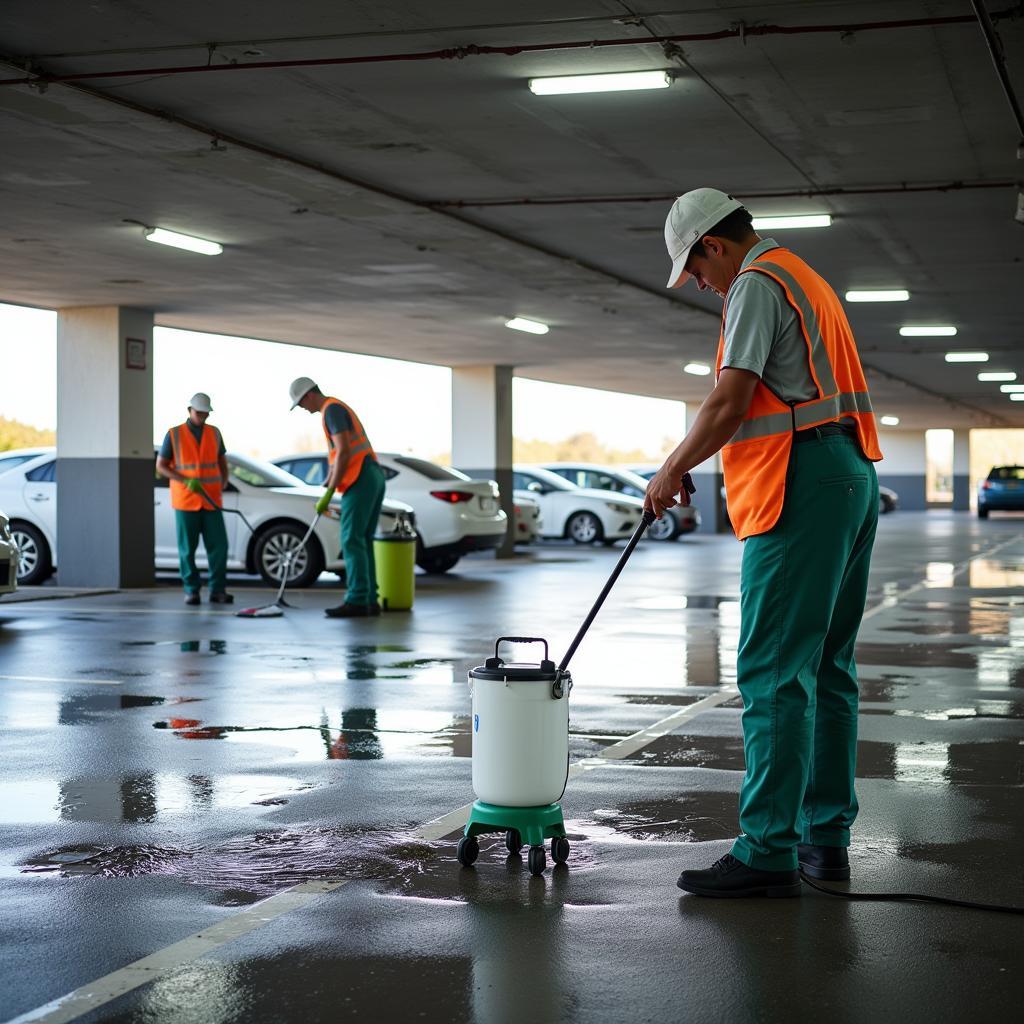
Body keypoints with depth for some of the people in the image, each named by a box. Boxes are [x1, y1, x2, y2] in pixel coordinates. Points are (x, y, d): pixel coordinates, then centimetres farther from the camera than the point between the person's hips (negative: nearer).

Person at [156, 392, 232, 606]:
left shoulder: (214, 433, 8)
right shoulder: (174, 435, -1)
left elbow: (222, 460, 20)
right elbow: (160, 466, -2)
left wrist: (223, 481, 1)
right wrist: (187, 481, -14)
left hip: (211, 501, 2)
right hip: (185, 501, -2)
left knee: (218, 546, -5)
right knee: (187, 548, 1)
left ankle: (217, 590, 1)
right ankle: (191, 590, 10)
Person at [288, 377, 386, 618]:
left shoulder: (331, 409, -7)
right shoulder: (338, 409, 25)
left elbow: (344, 452, -17)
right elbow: (336, 457, 27)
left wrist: (329, 492, -14)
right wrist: (326, 486, 22)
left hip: (360, 479, -10)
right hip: (374, 476, 10)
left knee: (351, 541, -11)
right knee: (363, 541, 9)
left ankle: (357, 601, -15)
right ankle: (369, 601, 8)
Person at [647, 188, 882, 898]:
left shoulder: (757, 285, -7)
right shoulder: (807, 280, 24)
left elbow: (732, 399, -15)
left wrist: (672, 470, -3)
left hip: (802, 486, -10)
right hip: (853, 475, 10)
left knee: (775, 673, -11)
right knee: (827, 668, 12)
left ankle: (768, 852, -12)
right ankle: (826, 837, 16)